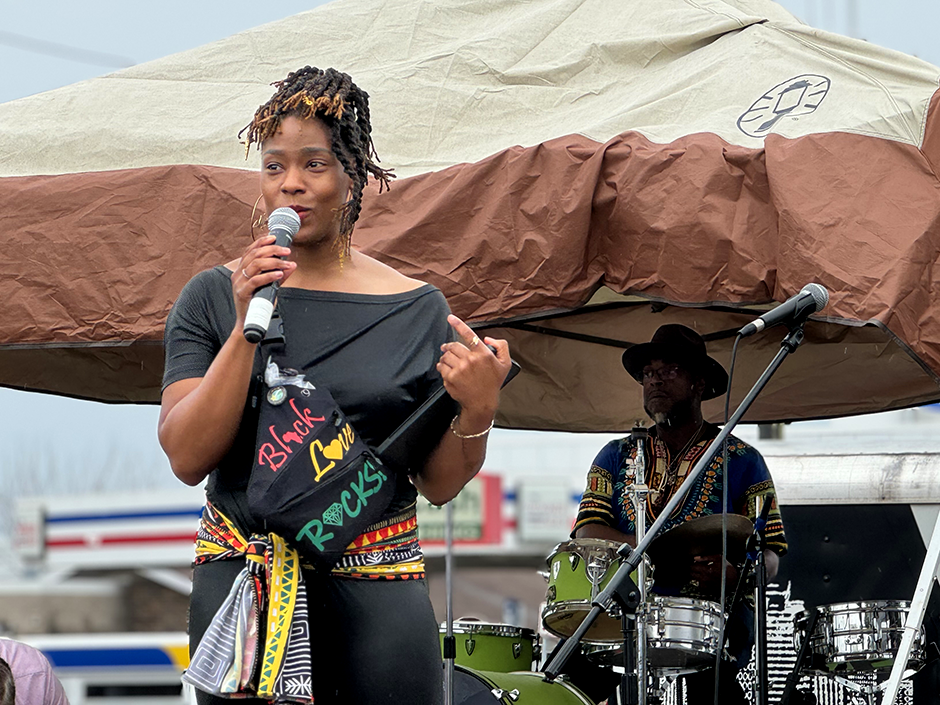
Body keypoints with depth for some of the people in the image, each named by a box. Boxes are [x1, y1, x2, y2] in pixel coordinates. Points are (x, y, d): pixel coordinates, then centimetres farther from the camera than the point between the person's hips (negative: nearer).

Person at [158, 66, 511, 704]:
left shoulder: (416, 309, 6)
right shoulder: (213, 297, 5)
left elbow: (440, 486, 9)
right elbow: (187, 458, -6)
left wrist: (477, 413, -10)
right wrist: (247, 328, -13)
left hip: (377, 586, 0)